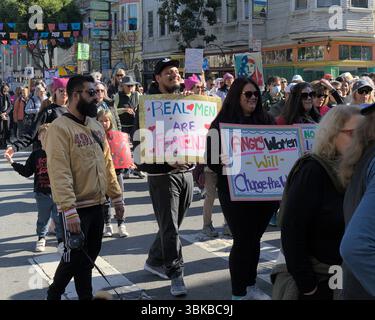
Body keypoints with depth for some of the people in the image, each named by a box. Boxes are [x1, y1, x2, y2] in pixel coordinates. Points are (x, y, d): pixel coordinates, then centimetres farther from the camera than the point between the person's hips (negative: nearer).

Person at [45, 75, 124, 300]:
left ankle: (85, 295, 28)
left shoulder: (96, 126, 10)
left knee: (90, 255, 14)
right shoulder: (60, 127, -15)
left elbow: (107, 163, 15)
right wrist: (69, 210, -26)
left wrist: (117, 197, 12)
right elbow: (59, 173, -21)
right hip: (76, 207, -7)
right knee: (75, 256, 1)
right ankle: (54, 294, 23)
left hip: (97, 204, 7)